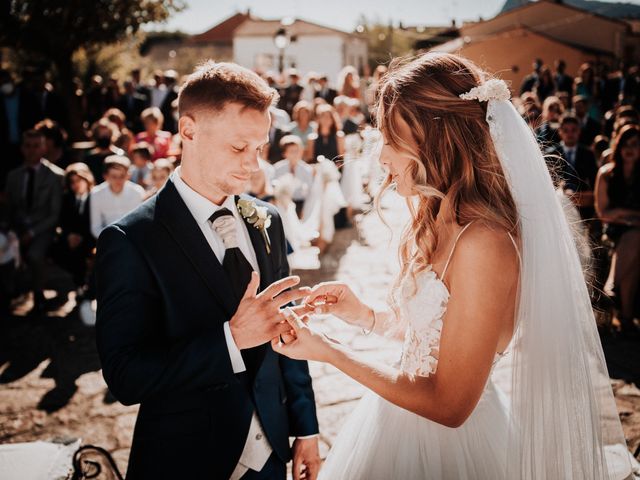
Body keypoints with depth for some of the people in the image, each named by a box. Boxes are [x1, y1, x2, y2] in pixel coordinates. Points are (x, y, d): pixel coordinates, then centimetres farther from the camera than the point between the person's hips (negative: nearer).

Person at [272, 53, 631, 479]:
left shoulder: (482, 242, -27)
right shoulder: (441, 221, 1)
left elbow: (449, 404, -23)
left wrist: (327, 351, -19)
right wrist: (367, 316, -1)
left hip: (445, 443, -8)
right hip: (406, 428, 8)